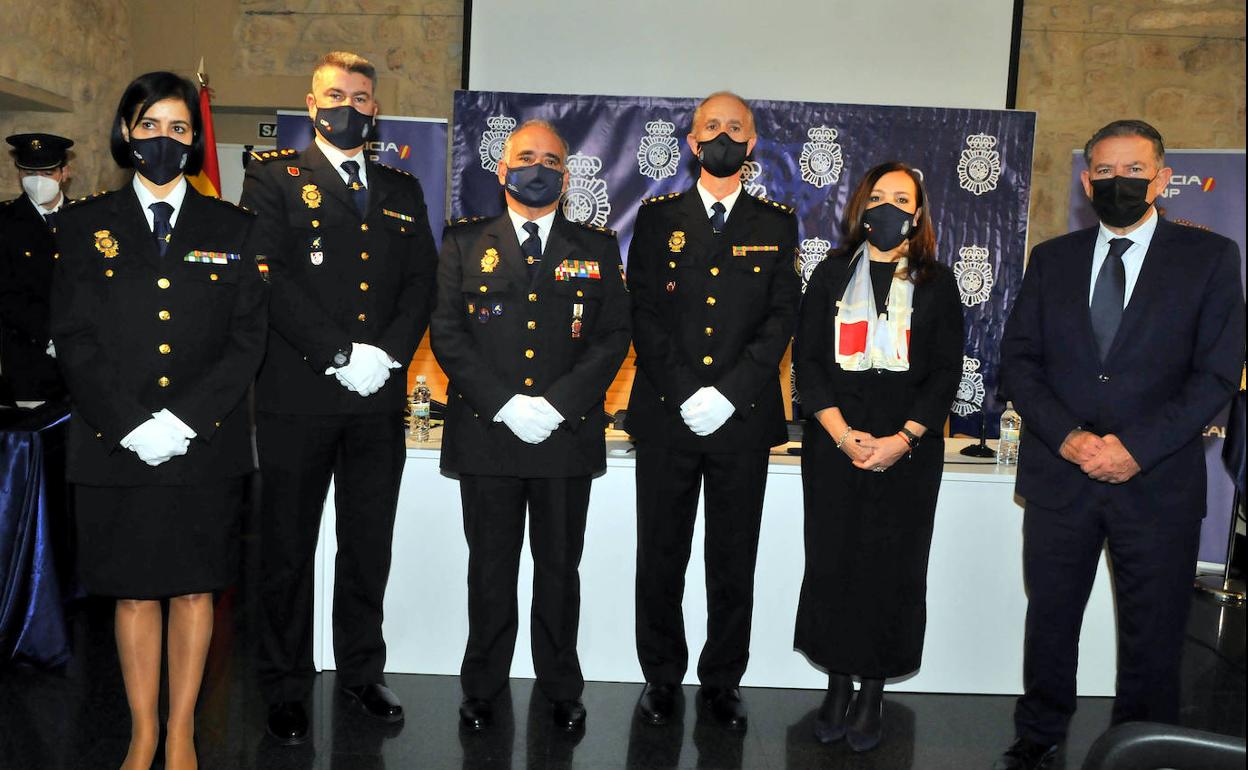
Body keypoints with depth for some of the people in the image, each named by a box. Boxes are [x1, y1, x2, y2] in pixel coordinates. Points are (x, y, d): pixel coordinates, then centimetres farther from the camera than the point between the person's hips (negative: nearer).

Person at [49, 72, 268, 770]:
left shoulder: (233, 229, 7)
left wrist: (184, 419, -12)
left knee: (194, 588, 6)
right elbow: (75, 340, 1)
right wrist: (130, 426, -11)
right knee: (134, 592, 8)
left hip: (207, 445, 0)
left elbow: (249, 339, 0)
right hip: (116, 447, 0)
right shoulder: (85, 226, 8)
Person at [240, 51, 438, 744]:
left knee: (369, 547, 13)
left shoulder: (402, 190, 15)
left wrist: (388, 353, -9)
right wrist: (341, 355, -17)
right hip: (297, 398, -3)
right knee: (288, 549, 7)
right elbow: (271, 277, -10)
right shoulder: (274, 178, 2)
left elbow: (421, 282, 7)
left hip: (380, 399, 4)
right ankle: (285, 687, 22)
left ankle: (361, 671, 29)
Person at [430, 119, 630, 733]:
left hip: (568, 435, 1)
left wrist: (556, 404, -12)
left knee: (560, 567, 10)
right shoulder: (465, 242, 8)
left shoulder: (597, 249, 9)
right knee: (490, 568, 9)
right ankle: (482, 685, 26)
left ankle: (561, 687, 26)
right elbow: (446, 333, -1)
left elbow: (613, 337, 1)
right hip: (485, 434, 0)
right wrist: (505, 404, -12)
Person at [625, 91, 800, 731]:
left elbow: (781, 318, 0)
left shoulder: (776, 225, 8)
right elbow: (644, 313, 0)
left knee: (734, 561, 8)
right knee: (660, 557, 8)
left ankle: (722, 681, 24)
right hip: (665, 417, 0)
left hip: (743, 418, 0)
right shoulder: (658, 217, 8)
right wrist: (683, 395, -11)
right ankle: (662, 677, 24)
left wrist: (727, 394, -12)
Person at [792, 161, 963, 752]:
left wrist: (901, 440, -10)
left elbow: (946, 372, 2)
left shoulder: (936, 283, 6)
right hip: (834, 444, 1)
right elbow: (807, 360, 2)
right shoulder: (831, 275, 8)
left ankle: (873, 691, 16)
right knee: (832, 562, 3)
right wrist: (843, 434, -10)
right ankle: (838, 684, 18)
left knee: (893, 567, 2)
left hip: (908, 449, 0)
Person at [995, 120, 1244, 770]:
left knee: (1153, 635, 8)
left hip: (1159, 480, -2)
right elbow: (1017, 359, 4)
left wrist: (1135, 446, -14)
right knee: (1050, 618, 13)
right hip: (1059, 474, 2)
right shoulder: (1051, 259, 9)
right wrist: (1067, 437, -11)